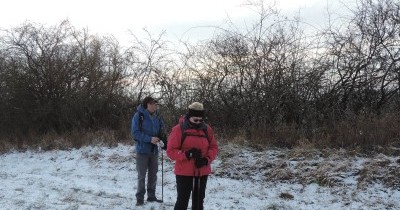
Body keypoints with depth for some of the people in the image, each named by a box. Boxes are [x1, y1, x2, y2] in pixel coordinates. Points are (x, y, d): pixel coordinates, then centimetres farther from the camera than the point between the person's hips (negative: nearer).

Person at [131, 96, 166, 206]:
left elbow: (161, 132, 11)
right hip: (142, 150, -5)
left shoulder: (157, 117, 3)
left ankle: (151, 196, 24)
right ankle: (140, 198, 12)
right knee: (141, 175, 3)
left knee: (153, 174, 12)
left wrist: (162, 140, -11)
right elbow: (135, 133, -16)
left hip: (154, 150, 5)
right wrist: (150, 139, -24)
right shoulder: (138, 115, -12)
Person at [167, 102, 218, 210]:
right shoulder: (179, 129, -10)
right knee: (182, 200, 0)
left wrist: (207, 159, -12)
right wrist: (186, 154, -25)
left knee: (199, 199, 16)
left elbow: (214, 147, 7)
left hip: (202, 172, 4)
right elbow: (171, 151, -10)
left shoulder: (207, 129, 2)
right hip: (184, 172, -4)